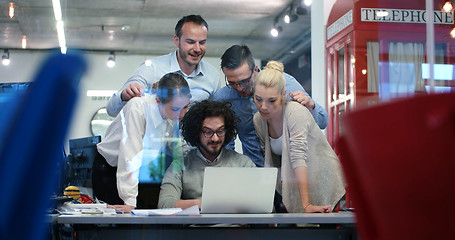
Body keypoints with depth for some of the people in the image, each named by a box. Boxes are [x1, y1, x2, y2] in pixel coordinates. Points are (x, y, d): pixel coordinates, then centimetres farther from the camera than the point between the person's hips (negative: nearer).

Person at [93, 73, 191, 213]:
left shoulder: (176, 114, -11)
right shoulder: (137, 108, -31)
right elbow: (131, 154, -36)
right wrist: (130, 202, -40)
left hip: (143, 170, 5)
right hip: (109, 169, -5)